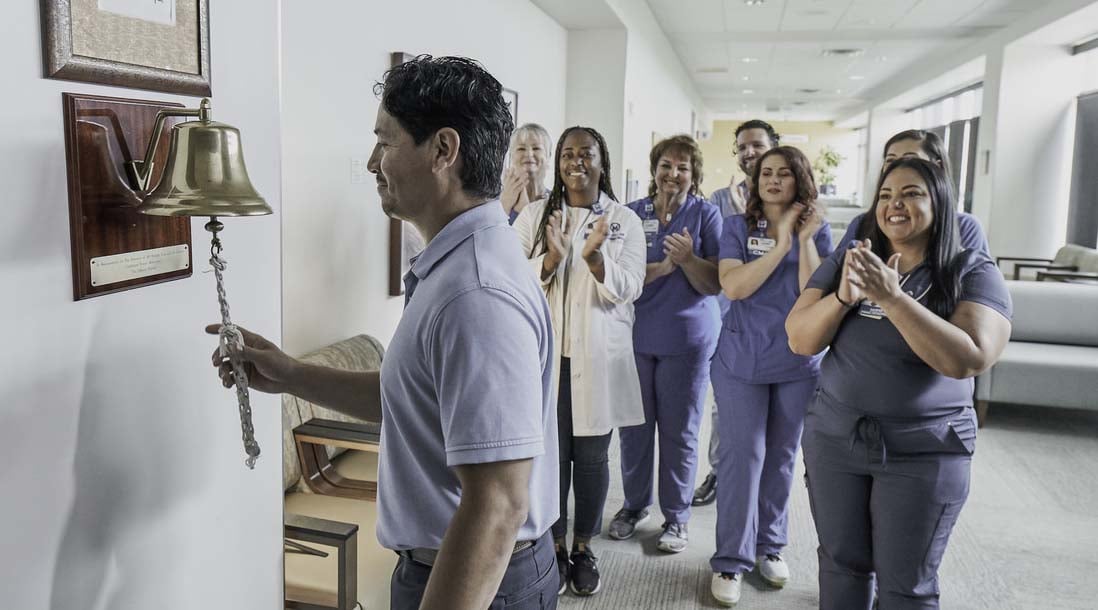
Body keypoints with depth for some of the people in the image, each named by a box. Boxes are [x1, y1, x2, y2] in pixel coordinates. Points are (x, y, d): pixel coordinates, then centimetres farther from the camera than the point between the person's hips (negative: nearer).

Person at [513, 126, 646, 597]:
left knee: (592, 455, 7)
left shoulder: (625, 220, 3)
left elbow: (628, 290, -4)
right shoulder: (533, 216, 4)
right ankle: (553, 546, 24)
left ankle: (583, 546, 26)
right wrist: (551, 259, -20)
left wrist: (594, 258, -22)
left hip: (599, 356, 0)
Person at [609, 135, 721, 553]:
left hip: (686, 339, -2)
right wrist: (663, 267, -17)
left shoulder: (706, 214, -1)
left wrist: (688, 259, -24)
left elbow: (714, 284, -6)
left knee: (679, 432, 7)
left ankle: (676, 516, 23)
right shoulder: (631, 214, 3)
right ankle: (635, 504, 30)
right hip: (635, 335, 2)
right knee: (634, 426, 10)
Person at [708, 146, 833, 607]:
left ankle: (770, 545, 29)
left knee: (782, 455, 12)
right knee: (742, 454, -1)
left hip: (798, 362, 2)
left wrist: (804, 239, -14)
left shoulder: (818, 231, 2)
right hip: (742, 359, -2)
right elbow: (733, 286, -15)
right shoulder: (737, 227, -1)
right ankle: (731, 560, 10)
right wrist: (782, 243, -16)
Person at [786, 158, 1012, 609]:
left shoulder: (973, 272, -7)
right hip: (834, 438, 3)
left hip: (924, 451, -3)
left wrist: (891, 296, -28)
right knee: (842, 564, 15)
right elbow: (800, 341, -4)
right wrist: (844, 296, -23)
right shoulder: (846, 263, 2)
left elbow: (969, 359, -22)